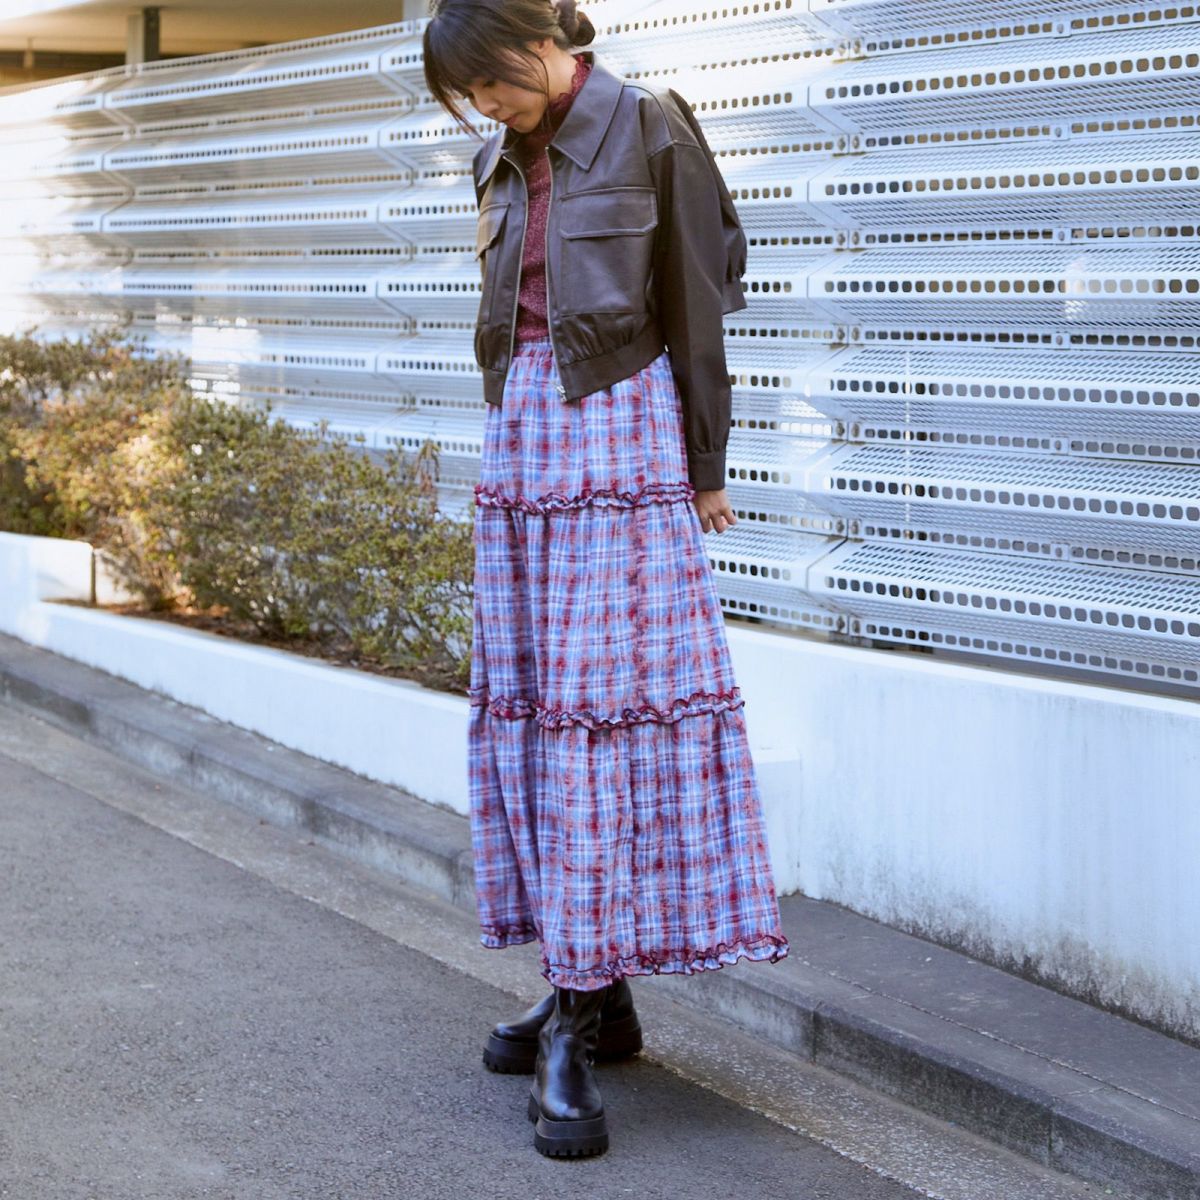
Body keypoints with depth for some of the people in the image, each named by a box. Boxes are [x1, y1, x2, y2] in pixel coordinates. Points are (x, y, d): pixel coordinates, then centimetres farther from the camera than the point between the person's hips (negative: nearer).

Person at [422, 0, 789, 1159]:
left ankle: (579, 1018, -10)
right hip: (523, 435, 7)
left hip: (621, 431, -7)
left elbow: (695, 302, -3)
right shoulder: (503, 160, 15)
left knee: (607, 699, -10)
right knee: (530, 698, 6)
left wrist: (703, 470, -2)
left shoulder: (647, 126, -4)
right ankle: (589, 991, 13)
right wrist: (510, 431, 18)